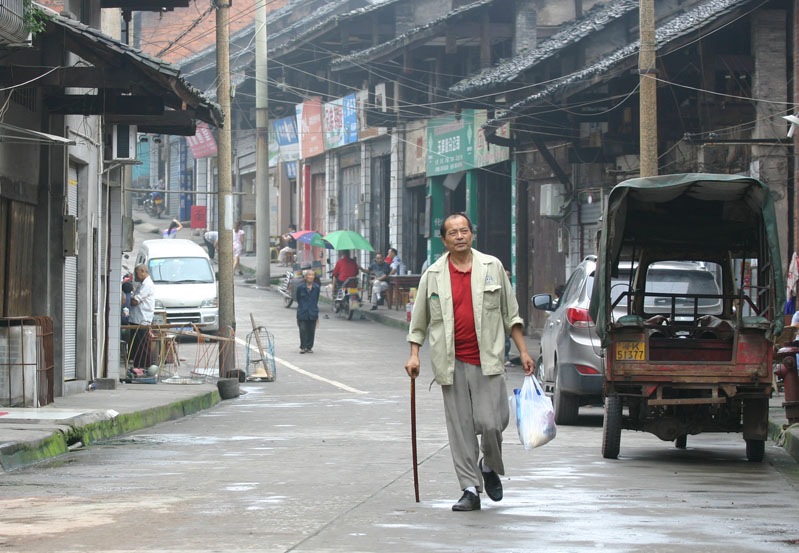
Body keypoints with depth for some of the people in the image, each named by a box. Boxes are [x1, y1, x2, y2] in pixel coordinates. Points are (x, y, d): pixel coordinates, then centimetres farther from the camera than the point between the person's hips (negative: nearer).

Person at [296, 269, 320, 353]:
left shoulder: (316, 288, 3)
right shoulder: (301, 288, -3)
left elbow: (316, 300, 11)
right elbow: (298, 300, 6)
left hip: (313, 314, 2)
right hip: (302, 314, -2)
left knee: (311, 331, 5)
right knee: (303, 330, -5)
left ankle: (309, 347, 16)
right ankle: (303, 347, 4)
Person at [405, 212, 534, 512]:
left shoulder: (492, 267, 7)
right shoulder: (434, 275, 6)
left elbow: (510, 313, 12)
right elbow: (419, 319, 14)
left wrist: (523, 352, 10)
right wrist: (414, 354, 4)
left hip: (487, 360, -1)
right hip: (452, 363, 1)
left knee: (491, 423, -9)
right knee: (460, 428, 0)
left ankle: (490, 468, 21)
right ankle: (470, 489, 6)